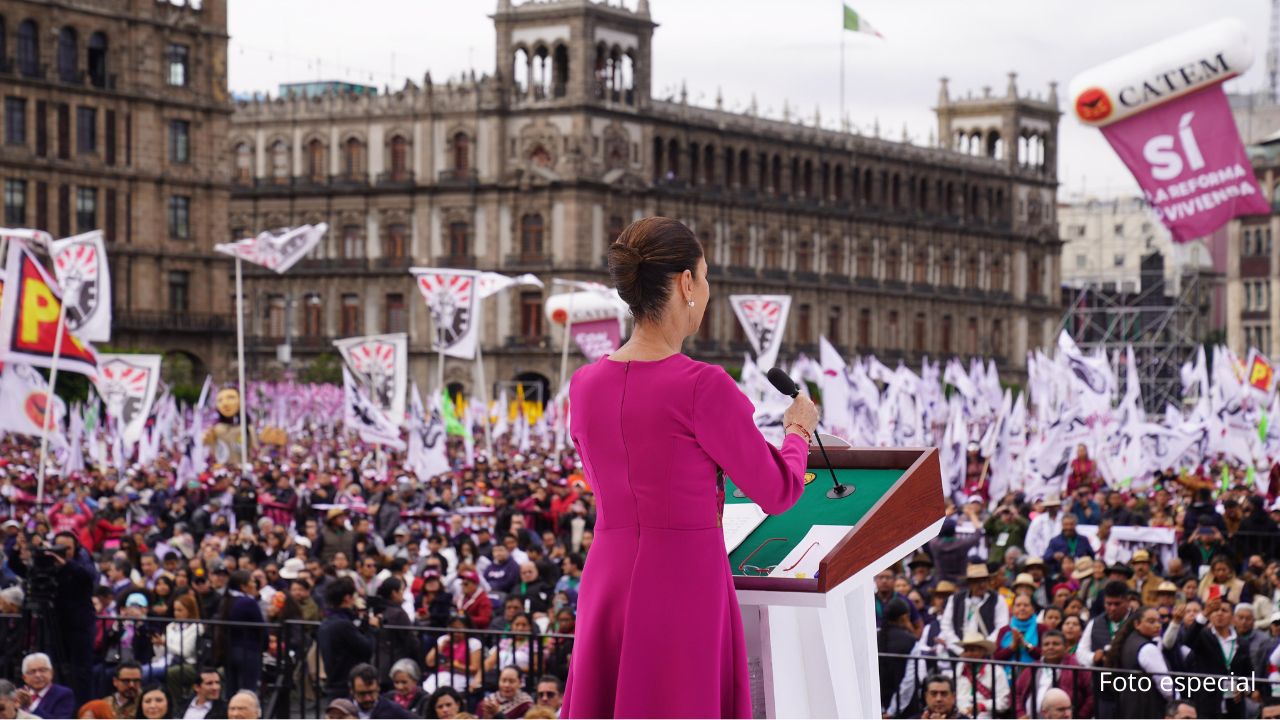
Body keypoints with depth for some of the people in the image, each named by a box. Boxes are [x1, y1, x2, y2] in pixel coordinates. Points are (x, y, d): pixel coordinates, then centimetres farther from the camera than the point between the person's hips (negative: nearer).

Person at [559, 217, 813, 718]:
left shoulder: (585, 386, 3)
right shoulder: (703, 386, -15)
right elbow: (777, 493, -4)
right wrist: (797, 430, 16)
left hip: (606, 580, 6)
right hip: (687, 583, -6)